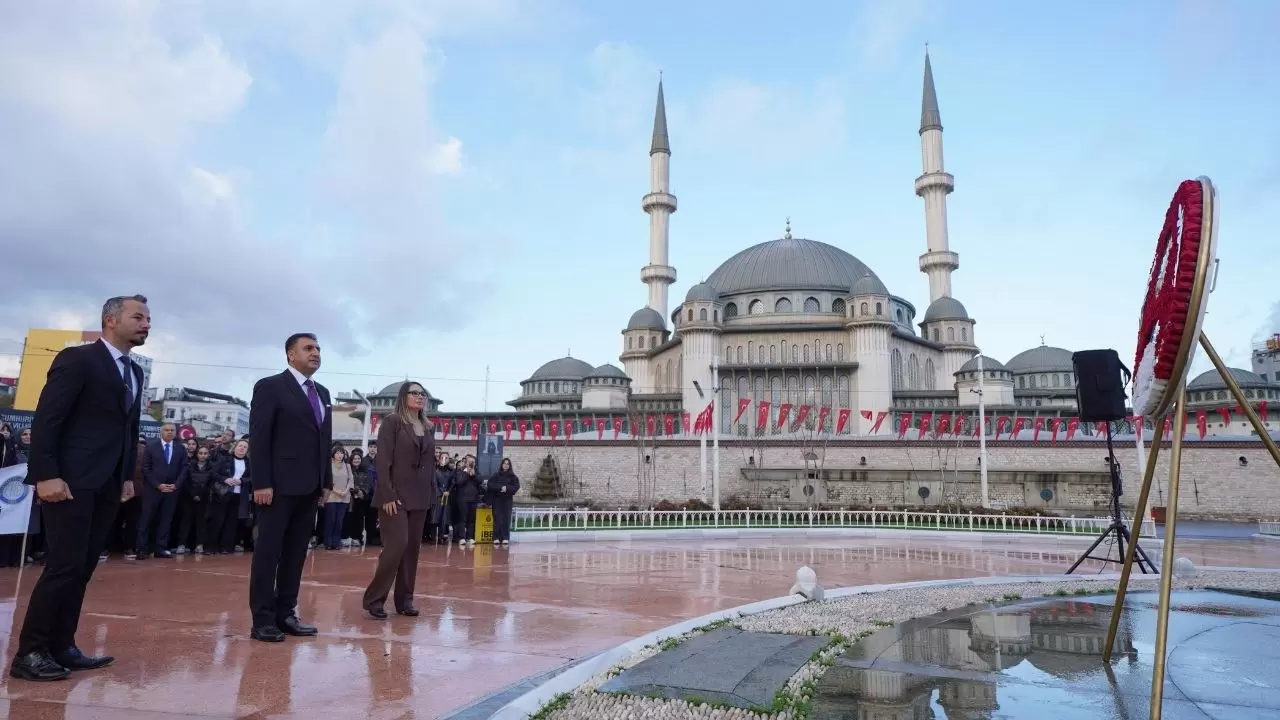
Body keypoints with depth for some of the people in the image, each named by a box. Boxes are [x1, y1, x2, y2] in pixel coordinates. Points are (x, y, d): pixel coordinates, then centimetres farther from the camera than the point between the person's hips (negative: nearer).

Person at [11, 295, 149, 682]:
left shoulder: (134, 372, 16)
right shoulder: (78, 359, -8)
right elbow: (45, 419, -13)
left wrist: (128, 475, 11)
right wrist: (46, 475, -19)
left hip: (107, 485, 7)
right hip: (72, 482, -7)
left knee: (82, 569, 9)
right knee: (64, 566, -7)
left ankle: (61, 647, 16)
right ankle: (29, 653, 4)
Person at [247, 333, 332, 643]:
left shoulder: (322, 393, 16)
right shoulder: (270, 387, -3)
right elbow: (258, 438, -9)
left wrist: (326, 481, 10)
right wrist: (261, 483, -16)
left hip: (310, 486, 7)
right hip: (280, 485, -6)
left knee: (296, 553, 10)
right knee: (268, 552, 0)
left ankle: (285, 613, 17)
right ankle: (262, 619, 7)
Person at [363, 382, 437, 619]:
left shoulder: (428, 428, 13)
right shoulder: (392, 421, -4)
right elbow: (383, 460, -11)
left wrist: (433, 494, 6)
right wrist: (387, 495, -18)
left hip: (419, 496, 6)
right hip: (396, 494, -6)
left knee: (412, 548, 6)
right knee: (397, 545, -13)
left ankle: (404, 599, 14)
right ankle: (374, 598, 0)